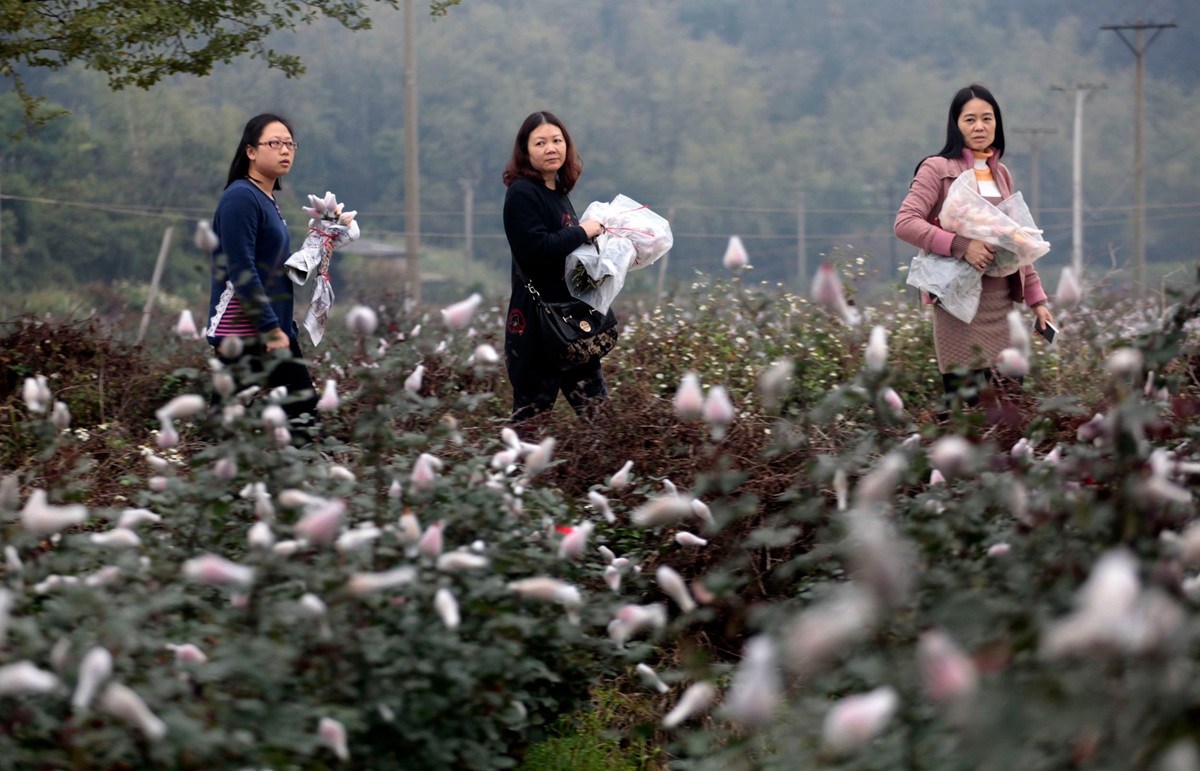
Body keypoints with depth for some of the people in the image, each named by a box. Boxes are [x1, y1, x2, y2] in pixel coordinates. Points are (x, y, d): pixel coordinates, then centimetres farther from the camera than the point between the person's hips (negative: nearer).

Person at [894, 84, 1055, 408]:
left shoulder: (1001, 174, 17)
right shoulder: (938, 169, -2)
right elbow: (904, 223, -13)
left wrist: (1037, 298, 17)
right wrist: (961, 245, -22)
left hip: (1001, 303, 6)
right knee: (966, 404, -11)